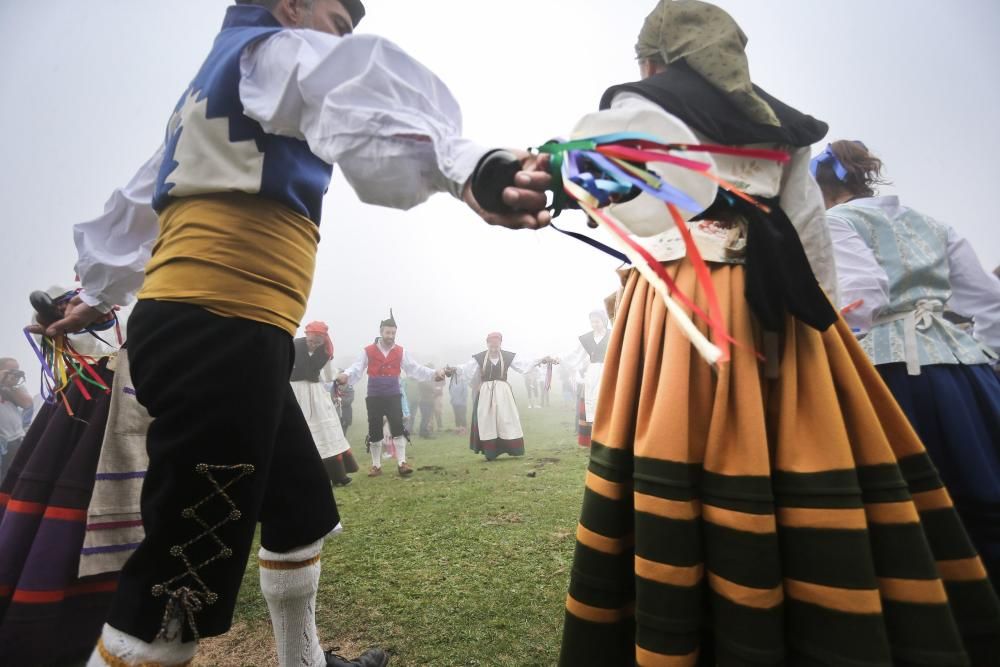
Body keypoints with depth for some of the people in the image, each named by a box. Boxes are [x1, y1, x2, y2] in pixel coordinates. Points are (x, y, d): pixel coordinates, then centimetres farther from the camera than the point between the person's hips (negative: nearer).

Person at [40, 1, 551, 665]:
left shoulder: (208, 87, 29)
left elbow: (139, 202, 36)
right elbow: (359, 104, -25)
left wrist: (98, 294, 47)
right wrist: (464, 168, -44)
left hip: (185, 325, 10)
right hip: (220, 332, -10)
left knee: (302, 505, 19)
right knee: (184, 582, -5)